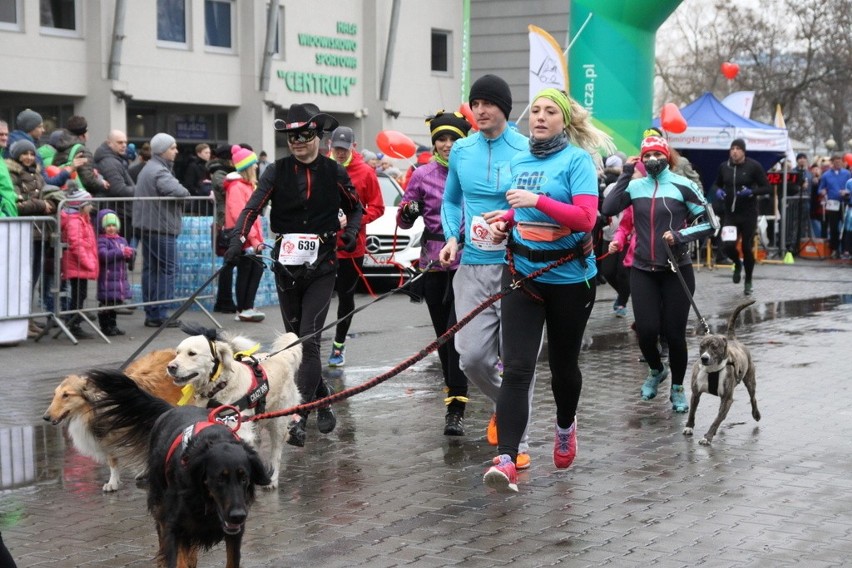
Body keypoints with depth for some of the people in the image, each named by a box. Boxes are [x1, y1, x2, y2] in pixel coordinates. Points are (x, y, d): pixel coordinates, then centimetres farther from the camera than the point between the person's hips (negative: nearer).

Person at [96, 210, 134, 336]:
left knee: (116, 302, 14)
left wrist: (130, 252, -11)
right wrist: (121, 253, -23)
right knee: (106, 303, -3)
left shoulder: (122, 240, 14)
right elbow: (103, 255, -24)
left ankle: (112, 326, 23)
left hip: (121, 277, 7)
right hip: (107, 277, -7)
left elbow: (130, 256, 13)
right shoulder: (101, 240, -8)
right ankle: (105, 327, 5)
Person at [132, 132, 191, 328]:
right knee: (168, 270, -6)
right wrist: (186, 195, -7)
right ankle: (160, 314, -7)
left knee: (150, 270, 11)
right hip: (162, 228, -10)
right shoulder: (160, 172, -15)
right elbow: (178, 192, -29)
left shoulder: (147, 169, 19)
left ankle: (151, 313, 14)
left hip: (146, 227, 10)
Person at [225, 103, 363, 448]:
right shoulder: (277, 171, 0)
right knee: (294, 338, 11)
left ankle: (299, 416, -17)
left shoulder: (334, 173, 0)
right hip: (287, 264, 3)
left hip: (322, 267, -2)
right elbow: (252, 208, -12)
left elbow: (355, 208, 16)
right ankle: (320, 399, 30)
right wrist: (237, 241, -29)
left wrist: (351, 231, -5)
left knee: (308, 339, -13)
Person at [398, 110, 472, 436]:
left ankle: (456, 409, -13)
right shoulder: (423, 175, 5)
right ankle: (454, 392, 29)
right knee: (443, 333, 10)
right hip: (433, 262, 3)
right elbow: (403, 221, 9)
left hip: (466, 260, -3)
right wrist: (408, 211, -13)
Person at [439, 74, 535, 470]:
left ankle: (517, 442, 10)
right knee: (472, 356, -1)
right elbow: (450, 200, 20)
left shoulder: (526, 151, -5)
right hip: (473, 267, 3)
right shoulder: (461, 151, 8)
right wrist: (452, 237, 4)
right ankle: (506, 404, 30)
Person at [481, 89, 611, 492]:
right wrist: (505, 222, 4)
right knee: (516, 368, -10)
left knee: (563, 364, 14)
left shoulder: (577, 160, -9)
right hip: (523, 274, 3)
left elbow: (586, 218, -19)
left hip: (570, 279, -3)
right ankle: (506, 460, -17)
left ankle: (565, 427, 45)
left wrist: (538, 201, -28)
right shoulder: (519, 161, 8)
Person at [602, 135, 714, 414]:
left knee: (674, 333, 0)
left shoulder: (682, 186, -5)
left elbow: (708, 223, -3)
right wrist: (626, 174, -10)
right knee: (646, 331, -4)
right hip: (643, 271, 2)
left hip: (677, 271, -2)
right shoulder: (635, 186, 4)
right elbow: (608, 208, -11)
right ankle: (656, 370, 29)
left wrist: (680, 235, -17)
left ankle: (677, 388, 23)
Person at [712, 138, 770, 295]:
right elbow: (717, 184, 18)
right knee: (727, 245, -12)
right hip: (730, 213, 2)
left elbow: (767, 188, -5)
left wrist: (751, 192, -22)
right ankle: (737, 264, 25)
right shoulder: (724, 166, 2)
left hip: (748, 213, -2)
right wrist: (718, 191, -5)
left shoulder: (753, 166, -7)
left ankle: (748, 282, 23)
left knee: (747, 247, 3)